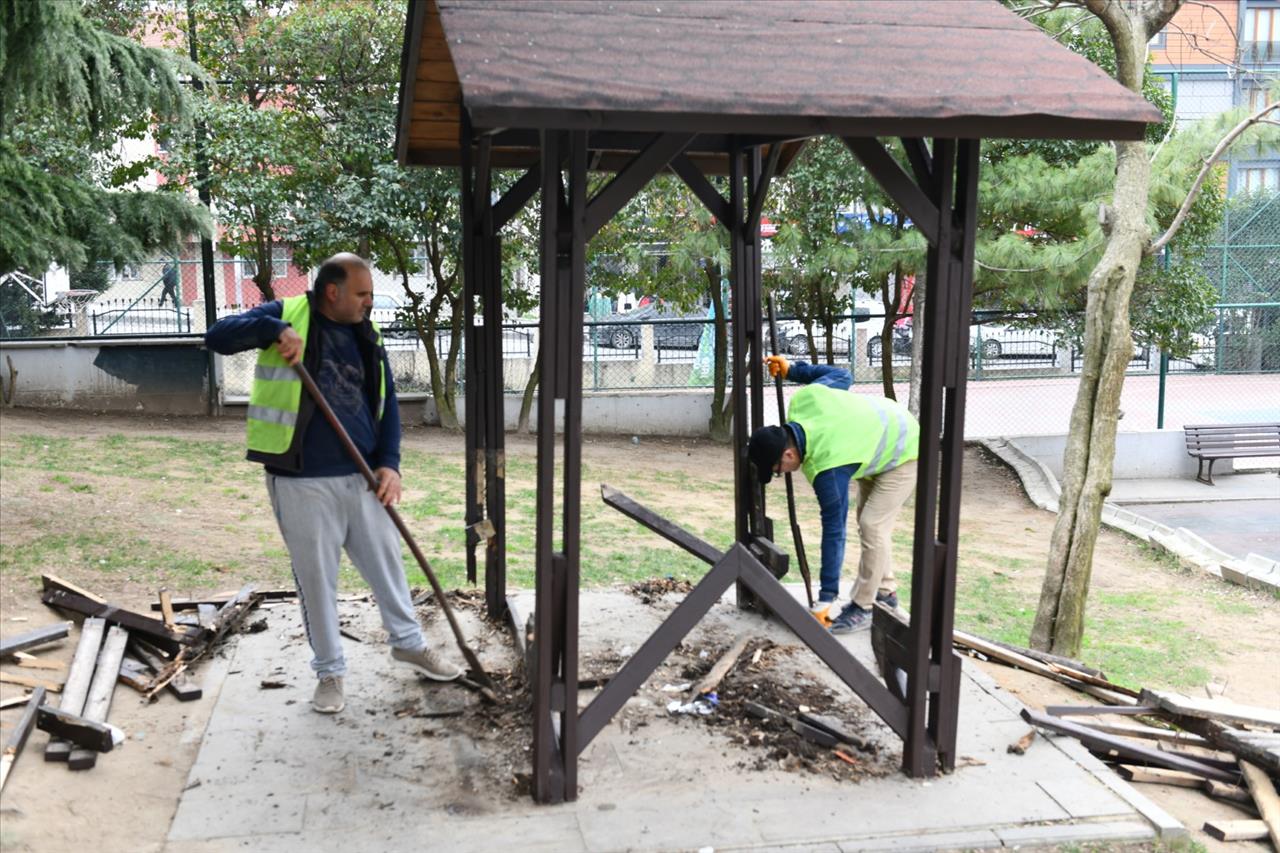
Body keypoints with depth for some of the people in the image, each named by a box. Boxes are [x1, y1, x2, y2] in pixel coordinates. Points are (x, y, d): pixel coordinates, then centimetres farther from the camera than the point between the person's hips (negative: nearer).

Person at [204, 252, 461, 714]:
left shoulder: (367, 337, 9)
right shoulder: (286, 315, -3)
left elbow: (386, 403, 11)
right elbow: (217, 337, -11)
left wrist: (389, 462, -1)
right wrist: (274, 330, -26)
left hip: (362, 478, 4)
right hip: (303, 481, -4)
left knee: (387, 563, 16)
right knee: (317, 580, 6)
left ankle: (408, 642, 37)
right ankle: (329, 671, 24)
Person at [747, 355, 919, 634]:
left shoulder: (826, 468, -38)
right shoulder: (802, 399, -22)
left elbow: (833, 531, -32)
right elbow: (842, 376, -2)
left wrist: (826, 598, -27)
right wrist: (791, 370, 3)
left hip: (902, 453, -10)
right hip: (883, 430, 10)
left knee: (873, 527, -16)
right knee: (868, 521, 15)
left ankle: (863, 608, -7)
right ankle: (885, 592, 26)